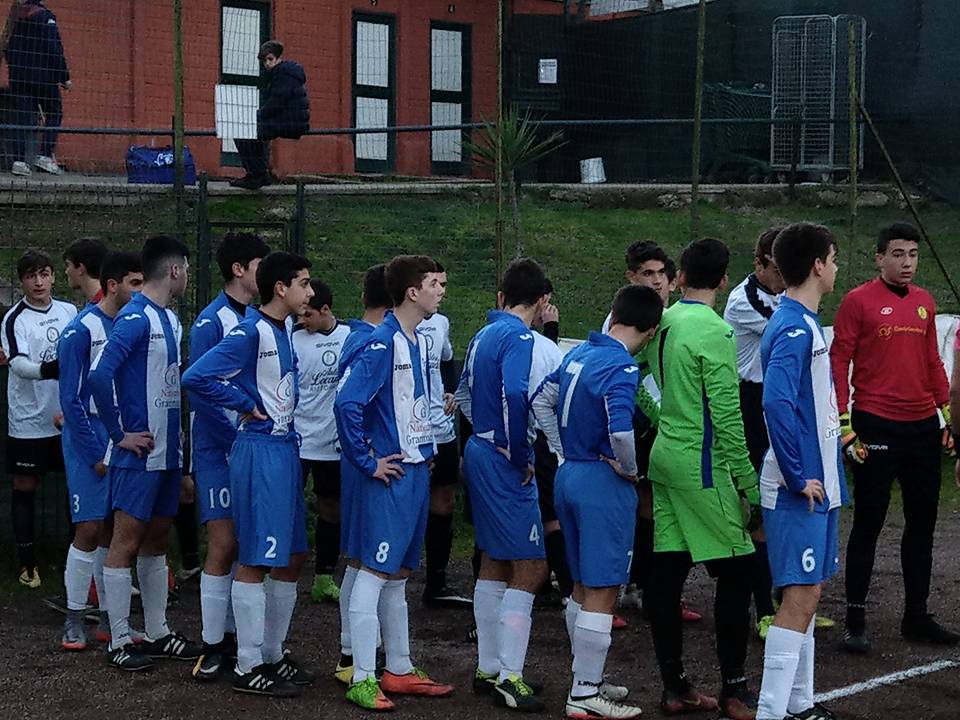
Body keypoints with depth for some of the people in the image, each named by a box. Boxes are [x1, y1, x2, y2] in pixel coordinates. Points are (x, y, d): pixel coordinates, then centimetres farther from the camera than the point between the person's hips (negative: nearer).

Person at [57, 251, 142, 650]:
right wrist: (96, 454, -13)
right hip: (91, 440, -6)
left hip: (125, 439, 6)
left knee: (113, 530, 9)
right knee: (90, 529, -7)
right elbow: (71, 399, -12)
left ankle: (110, 618, 16)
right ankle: (74, 620, 3)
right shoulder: (81, 331, -11)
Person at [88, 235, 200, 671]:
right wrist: (119, 434, -18)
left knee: (156, 540, 15)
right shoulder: (135, 318, -16)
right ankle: (118, 642, 5)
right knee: (126, 543, -2)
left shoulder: (170, 319, 12)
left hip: (166, 451, 9)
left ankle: (157, 634, 23)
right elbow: (99, 376, -26)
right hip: (139, 452, -9)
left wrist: (176, 438, 11)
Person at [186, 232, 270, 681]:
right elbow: (201, 388, -16)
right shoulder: (213, 321, -11)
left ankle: (235, 632, 19)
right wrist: (240, 438, -16)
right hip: (221, 451, -6)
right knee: (223, 546, -7)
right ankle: (213, 646, 0)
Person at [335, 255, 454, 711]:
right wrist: (368, 463, -18)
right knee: (375, 571, -6)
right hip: (390, 474, -9)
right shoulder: (383, 343, -16)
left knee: (398, 573, 15)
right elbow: (347, 403, -23)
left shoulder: (418, 342, 12)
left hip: (416, 469, 9)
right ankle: (362, 679, -2)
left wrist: (425, 452, 14)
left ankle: (399, 670, 23)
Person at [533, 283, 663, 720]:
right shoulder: (621, 367, -18)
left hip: (569, 473, 9)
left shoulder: (579, 353, 7)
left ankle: (587, 680, 27)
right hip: (603, 485, -9)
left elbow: (542, 400, 18)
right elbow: (620, 430, -31)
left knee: (582, 586, 17)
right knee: (602, 591, -2)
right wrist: (630, 469, -12)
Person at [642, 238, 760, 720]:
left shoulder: (662, 323, 7)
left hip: (663, 457, 8)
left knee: (667, 573, 8)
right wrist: (750, 485, -13)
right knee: (735, 573, 0)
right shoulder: (715, 332, -14)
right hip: (703, 464, -8)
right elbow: (727, 416, -16)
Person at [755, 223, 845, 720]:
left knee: (805, 594, 14)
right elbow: (776, 404, -27)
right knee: (801, 598, -9)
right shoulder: (793, 329, -17)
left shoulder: (804, 324, 14)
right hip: (800, 489, -10)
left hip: (816, 484, 10)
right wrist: (798, 477, -22)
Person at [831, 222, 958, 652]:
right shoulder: (858, 301, -6)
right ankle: (855, 620, 7)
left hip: (923, 427, 6)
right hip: (876, 427, -6)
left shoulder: (924, 302, 11)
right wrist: (845, 424, -12)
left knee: (922, 523, 11)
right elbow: (838, 363, -7)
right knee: (868, 524, 0)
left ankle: (916, 616, 22)